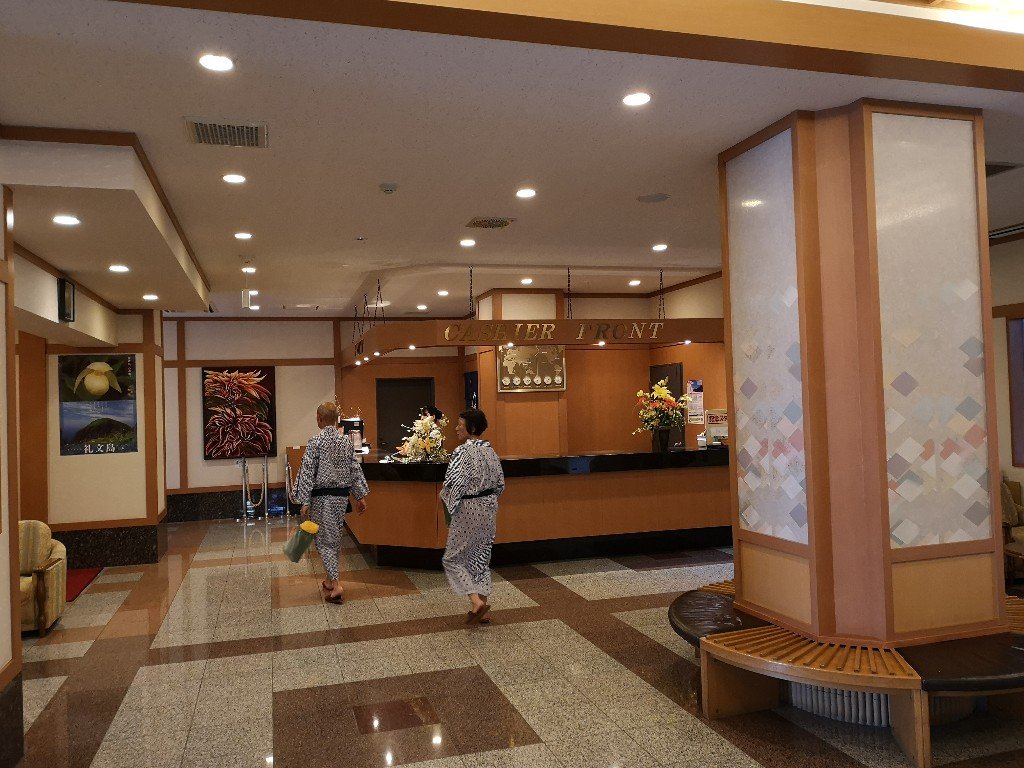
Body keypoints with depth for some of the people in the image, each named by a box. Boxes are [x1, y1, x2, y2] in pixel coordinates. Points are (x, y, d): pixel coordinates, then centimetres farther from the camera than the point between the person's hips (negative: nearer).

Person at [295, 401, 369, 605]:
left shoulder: (315, 441, -12)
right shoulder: (346, 440, 3)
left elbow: (308, 472, -14)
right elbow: (355, 469, 6)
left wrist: (305, 501, -11)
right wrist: (360, 496, 13)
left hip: (322, 496, -5)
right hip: (342, 495, 5)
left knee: (324, 540, -1)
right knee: (335, 538, 17)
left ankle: (336, 585, -11)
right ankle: (330, 580, 28)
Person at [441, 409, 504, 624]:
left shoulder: (463, 451, -17)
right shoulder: (490, 450, 5)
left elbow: (453, 483, -24)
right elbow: (500, 483, 10)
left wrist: (444, 496, -4)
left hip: (468, 511, -7)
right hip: (488, 509, 7)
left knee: (454, 558, 6)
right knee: (481, 558, 16)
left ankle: (477, 602, -6)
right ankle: (481, 604, 19)